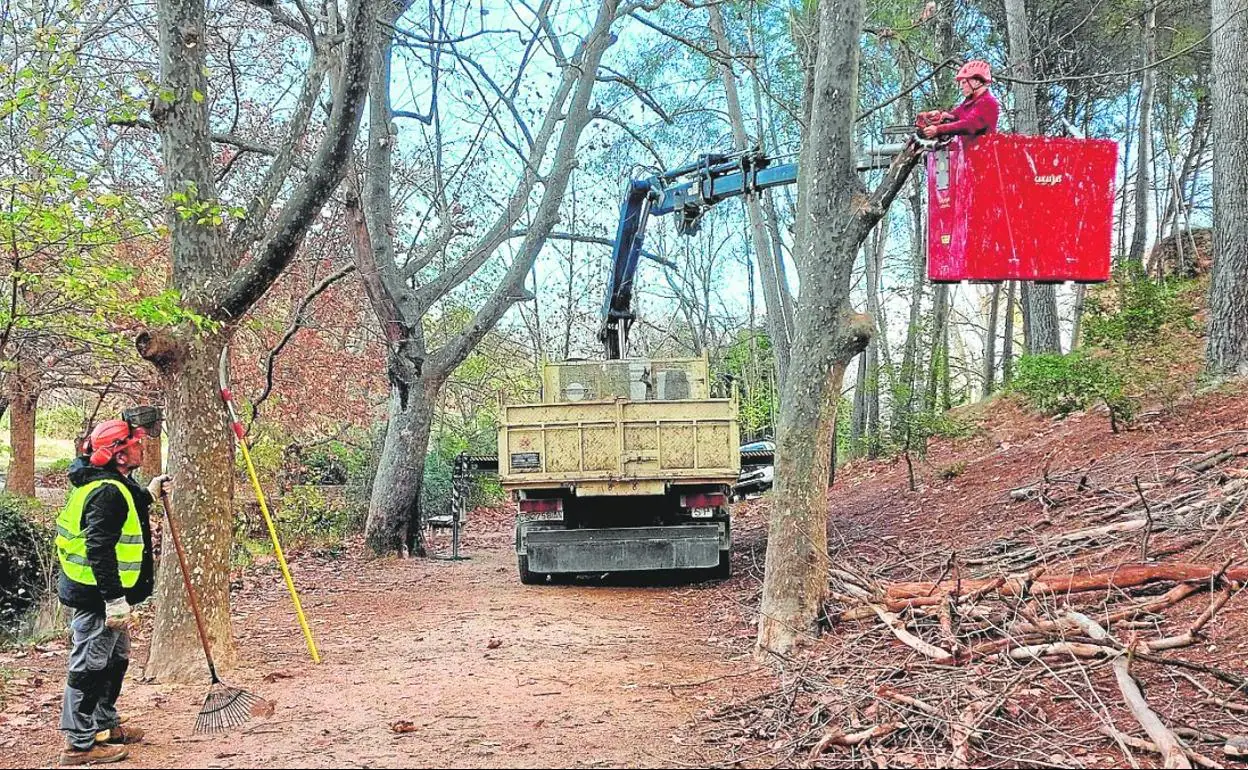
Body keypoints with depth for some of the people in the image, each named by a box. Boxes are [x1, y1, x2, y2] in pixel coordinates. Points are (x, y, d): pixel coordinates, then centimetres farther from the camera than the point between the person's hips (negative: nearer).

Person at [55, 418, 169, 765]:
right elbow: (100, 550, -28)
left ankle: (106, 725, 35)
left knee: (115, 660, 22)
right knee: (90, 667, -3)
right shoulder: (107, 491, -22)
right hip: (96, 596, -11)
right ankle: (79, 744, 5)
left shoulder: (112, 486, 11)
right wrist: (115, 600, -28)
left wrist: (147, 495, 34)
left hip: (100, 595, 11)